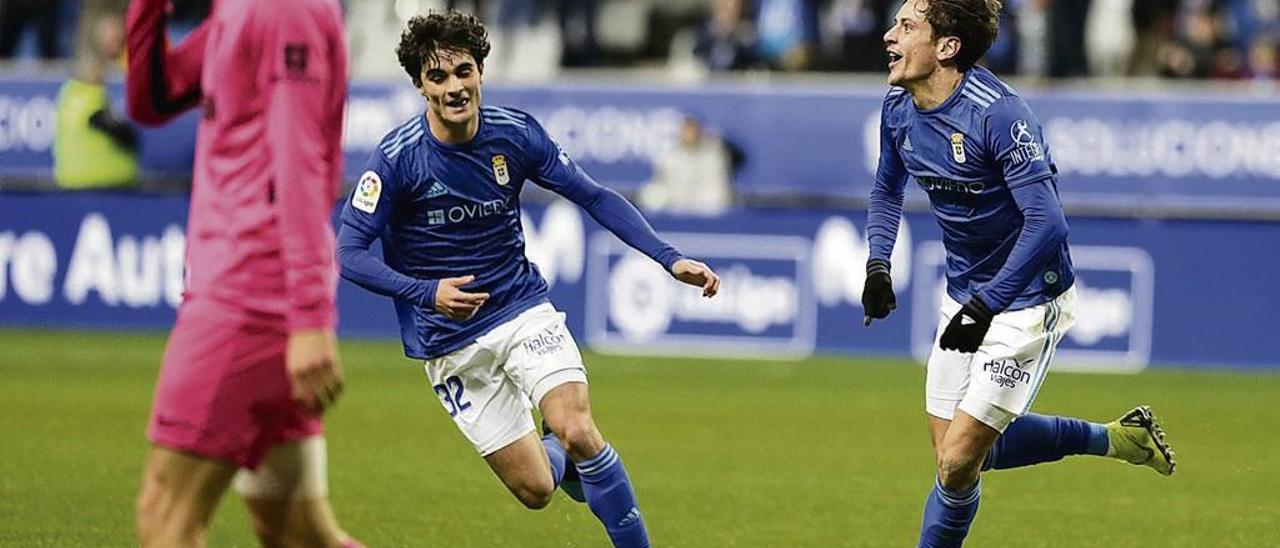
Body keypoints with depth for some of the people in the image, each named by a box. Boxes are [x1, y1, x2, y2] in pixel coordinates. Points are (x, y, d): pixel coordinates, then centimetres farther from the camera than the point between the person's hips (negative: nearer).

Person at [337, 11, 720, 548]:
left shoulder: (516, 133, -8)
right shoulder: (398, 157, -17)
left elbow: (594, 197, 2)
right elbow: (349, 252, -16)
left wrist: (670, 259, -7)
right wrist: (427, 292, -32)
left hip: (522, 308, 2)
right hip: (450, 342, -1)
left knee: (576, 433, -23)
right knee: (536, 490, -4)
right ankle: (555, 456, 33)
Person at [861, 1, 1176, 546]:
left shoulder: (998, 114, -27)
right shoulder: (899, 108, -2)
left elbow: (1046, 224, -30)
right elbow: (888, 189, 18)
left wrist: (984, 306, -31)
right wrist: (878, 262, 2)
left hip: (1026, 299, -9)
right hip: (964, 296, 9)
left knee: (958, 463, -11)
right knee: (955, 450, 15)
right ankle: (1114, 438, 27)